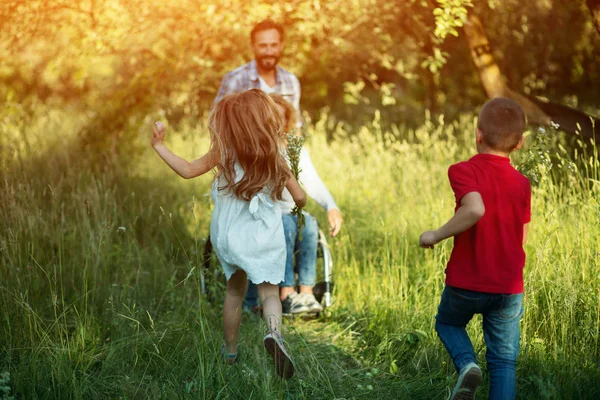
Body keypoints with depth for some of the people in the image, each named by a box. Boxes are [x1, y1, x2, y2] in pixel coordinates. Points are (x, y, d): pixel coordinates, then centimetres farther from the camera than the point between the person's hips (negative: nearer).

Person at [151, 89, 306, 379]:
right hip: (263, 239, -2)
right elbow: (300, 197, -4)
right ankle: (274, 332, -32)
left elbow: (187, 170, -1)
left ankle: (230, 350, 30)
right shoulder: (274, 157, -6)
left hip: (228, 236, 2)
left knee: (235, 290, 20)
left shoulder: (223, 153, -9)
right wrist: (299, 206, 20)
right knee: (269, 291, -1)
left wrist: (159, 146, 8)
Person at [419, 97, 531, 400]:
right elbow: (522, 238, 6)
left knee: (448, 323, 26)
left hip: (466, 283, -2)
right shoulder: (522, 184, 1)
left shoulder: (463, 171, -13)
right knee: (504, 361, 9)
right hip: (509, 288, 2)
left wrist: (436, 235, -19)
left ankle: (466, 364, 0)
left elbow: (475, 209, -31)